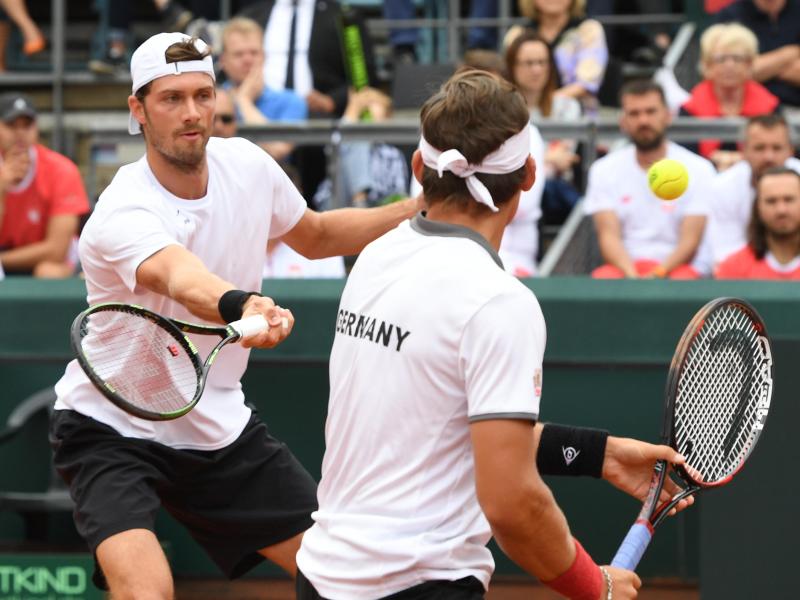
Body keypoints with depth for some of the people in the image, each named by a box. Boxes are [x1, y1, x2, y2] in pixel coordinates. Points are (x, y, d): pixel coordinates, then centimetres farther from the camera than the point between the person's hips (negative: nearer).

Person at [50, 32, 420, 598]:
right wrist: (240, 306, -72)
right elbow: (181, 278, -51)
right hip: (112, 428, -6)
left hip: (219, 422, 6)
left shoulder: (247, 164, -7)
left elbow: (314, 236, 15)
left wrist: (420, 210, 5)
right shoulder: (122, 216, -28)